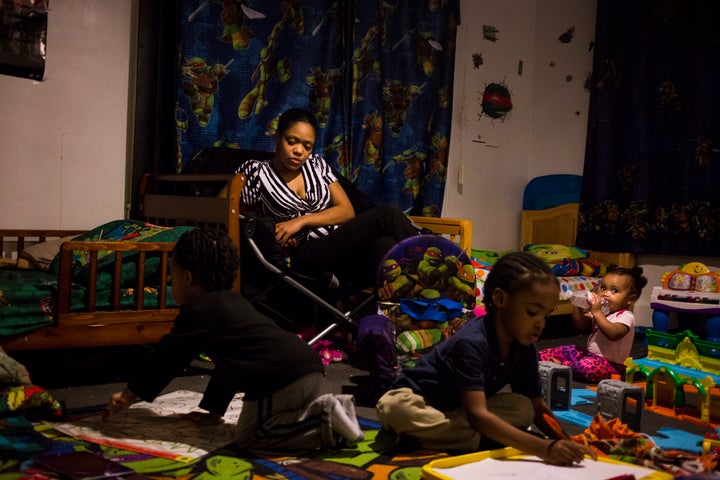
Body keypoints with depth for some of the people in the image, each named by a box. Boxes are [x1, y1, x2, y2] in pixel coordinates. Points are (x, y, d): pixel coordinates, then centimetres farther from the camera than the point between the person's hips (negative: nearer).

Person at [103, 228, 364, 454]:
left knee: (249, 436, -1)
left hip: (281, 376, -9)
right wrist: (214, 410, 40)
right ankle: (330, 406, 7)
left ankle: (326, 422, -12)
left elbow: (166, 357, 9)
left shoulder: (195, 311, 3)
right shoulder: (233, 301, 30)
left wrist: (128, 395, 21)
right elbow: (228, 361, 36)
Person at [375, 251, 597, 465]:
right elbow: (478, 415, -41)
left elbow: (537, 407, -2)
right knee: (397, 408, -40)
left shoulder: (525, 348, -9)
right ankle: (486, 441, -29)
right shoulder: (471, 342, -33)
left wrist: (565, 441, -23)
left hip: (459, 410, 7)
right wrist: (543, 448, -49)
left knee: (523, 408, -17)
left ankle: (430, 434, -19)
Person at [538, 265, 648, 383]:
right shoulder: (601, 310, 9)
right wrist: (577, 307, -8)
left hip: (611, 363, -9)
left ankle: (562, 365, -20)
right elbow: (580, 325, 10)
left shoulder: (626, 316, -16)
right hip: (590, 353, 9)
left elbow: (613, 334, -34)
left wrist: (596, 312, -33)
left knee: (587, 366, -37)